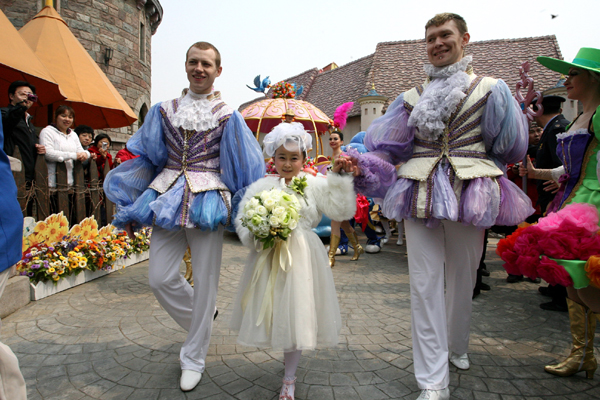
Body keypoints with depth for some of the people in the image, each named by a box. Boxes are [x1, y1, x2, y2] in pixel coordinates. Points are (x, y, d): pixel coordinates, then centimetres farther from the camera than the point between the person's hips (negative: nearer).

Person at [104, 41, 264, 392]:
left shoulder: (227, 115, 3)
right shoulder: (166, 110, 11)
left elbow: (245, 167, 3)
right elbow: (149, 158, 14)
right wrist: (132, 210, 11)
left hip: (208, 201, -3)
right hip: (168, 196, 4)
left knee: (204, 282, 2)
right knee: (160, 278, 1)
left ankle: (194, 358, 21)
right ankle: (201, 320, 31)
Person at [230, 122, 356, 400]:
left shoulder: (315, 184, 1)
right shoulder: (261, 187, 3)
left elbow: (342, 211, -5)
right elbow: (242, 221, 2)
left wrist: (339, 177, -9)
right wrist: (258, 237, -16)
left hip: (301, 258, -1)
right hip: (268, 258, 1)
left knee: (296, 314, 5)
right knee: (273, 312, 8)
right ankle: (289, 353, 39)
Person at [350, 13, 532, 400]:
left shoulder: (490, 89, 9)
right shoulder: (414, 96, 13)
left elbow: (510, 149, 12)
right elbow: (388, 146, 7)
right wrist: (361, 164, -8)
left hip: (468, 191, 0)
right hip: (421, 192, 1)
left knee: (462, 278, 11)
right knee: (425, 284, -3)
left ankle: (457, 347, 39)